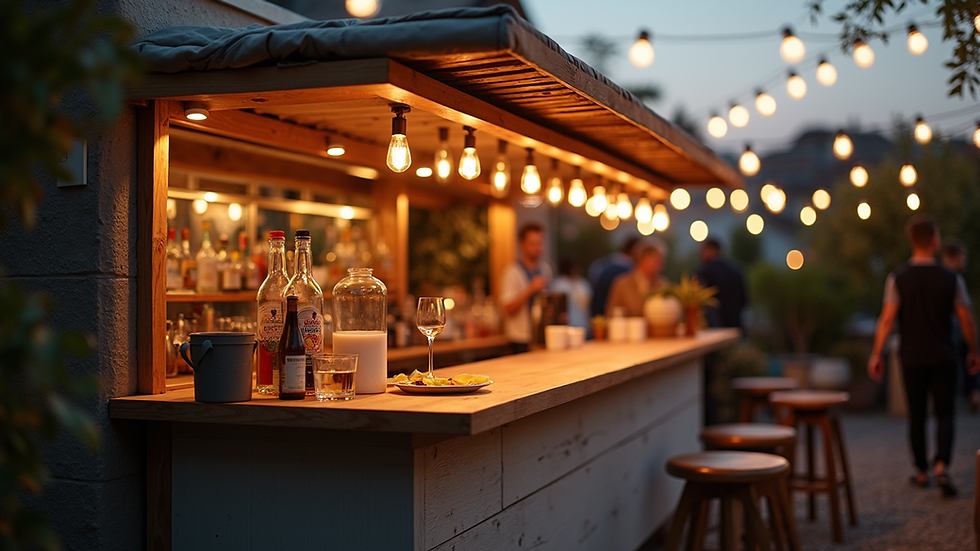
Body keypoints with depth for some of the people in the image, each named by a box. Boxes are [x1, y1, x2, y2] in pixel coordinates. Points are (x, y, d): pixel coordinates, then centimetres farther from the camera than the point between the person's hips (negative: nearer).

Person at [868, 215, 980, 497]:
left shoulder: (897, 278, -7)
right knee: (944, 414, 7)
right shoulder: (952, 279, -5)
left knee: (916, 415, 11)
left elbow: (887, 319, -11)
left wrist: (876, 354, -6)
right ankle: (942, 465, -12)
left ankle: (922, 471, 19)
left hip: (912, 359, 0)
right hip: (943, 358, 0)